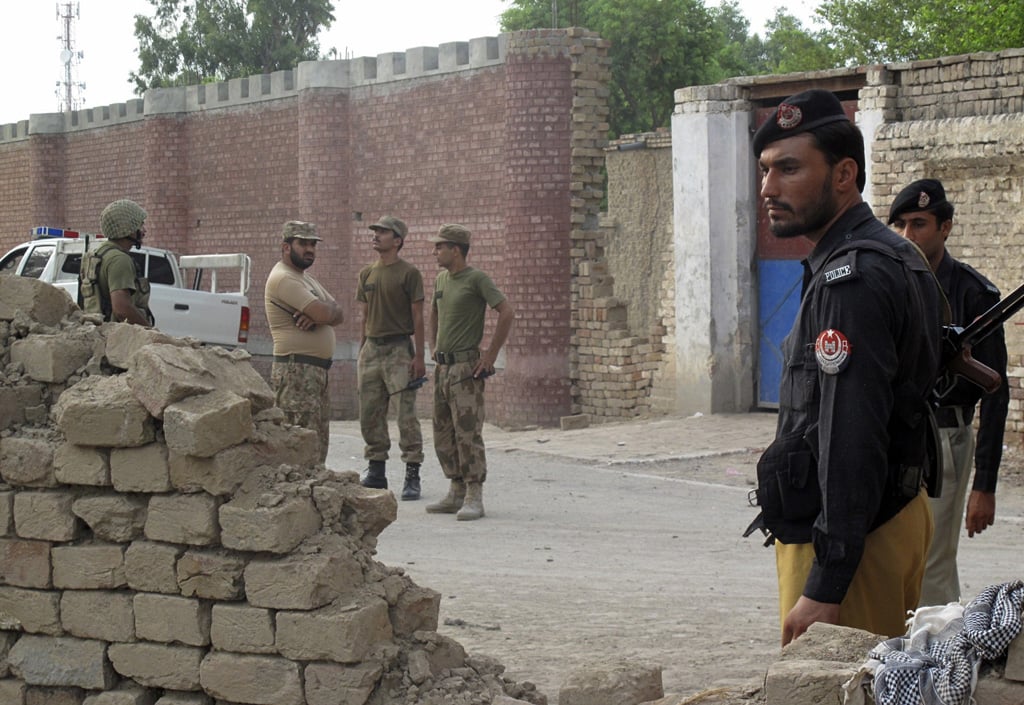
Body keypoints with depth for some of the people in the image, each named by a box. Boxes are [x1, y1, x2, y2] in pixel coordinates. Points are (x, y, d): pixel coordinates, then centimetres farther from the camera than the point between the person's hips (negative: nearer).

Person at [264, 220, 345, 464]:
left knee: (318, 443, 13)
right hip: (296, 370, -10)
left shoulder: (305, 277, 20)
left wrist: (318, 314, -11)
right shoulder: (283, 278, -12)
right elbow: (324, 313, -22)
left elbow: (337, 315, 11)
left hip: (317, 370, 10)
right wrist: (329, 309, 2)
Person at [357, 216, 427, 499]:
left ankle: (412, 476, -3)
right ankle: (376, 472, 17)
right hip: (372, 348, 6)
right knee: (370, 414, 7)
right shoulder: (366, 274, 14)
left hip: (399, 348, -6)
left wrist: (419, 356, -11)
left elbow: (418, 317, -6)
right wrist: (361, 353, 16)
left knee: (406, 414, -6)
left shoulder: (409, 273, -4)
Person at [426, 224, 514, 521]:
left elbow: (507, 313, -16)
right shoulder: (441, 279, 14)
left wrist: (491, 354, -14)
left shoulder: (476, 279, -10)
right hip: (442, 366, 8)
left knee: (468, 432, -11)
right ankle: (456, 493, 16)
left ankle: (474, 498, -9)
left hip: (466, 366, -8)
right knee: (443, 434, 9)